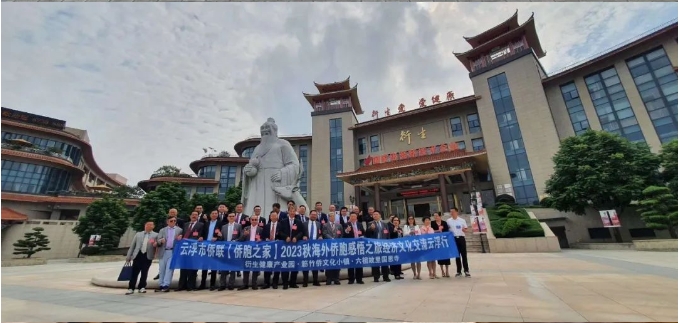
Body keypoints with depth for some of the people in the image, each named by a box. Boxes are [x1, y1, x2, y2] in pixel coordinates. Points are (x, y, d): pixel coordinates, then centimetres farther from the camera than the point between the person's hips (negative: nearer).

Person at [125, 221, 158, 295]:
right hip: (138, 255, 2)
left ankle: (142, 287, 17)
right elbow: (132, 245, 14)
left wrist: (155, 244, -24)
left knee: (144, 273, 4)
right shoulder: (138, 234, 14)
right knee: (134, 272, 1)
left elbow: (158, 243, -1)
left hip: (148, 256, -2)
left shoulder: (156, 235, 7)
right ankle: (131, 288, 12)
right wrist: (129, 256, 9)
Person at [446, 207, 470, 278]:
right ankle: (459, 271, 15)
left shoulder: (462, 220, 1)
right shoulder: (448, 221, 4)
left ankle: (466, 271, 7)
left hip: (461, 238, -1)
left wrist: (464, 230, -18)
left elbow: (465, 230, 3)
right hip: (454, 239, 1)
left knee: (464, 255, 0)